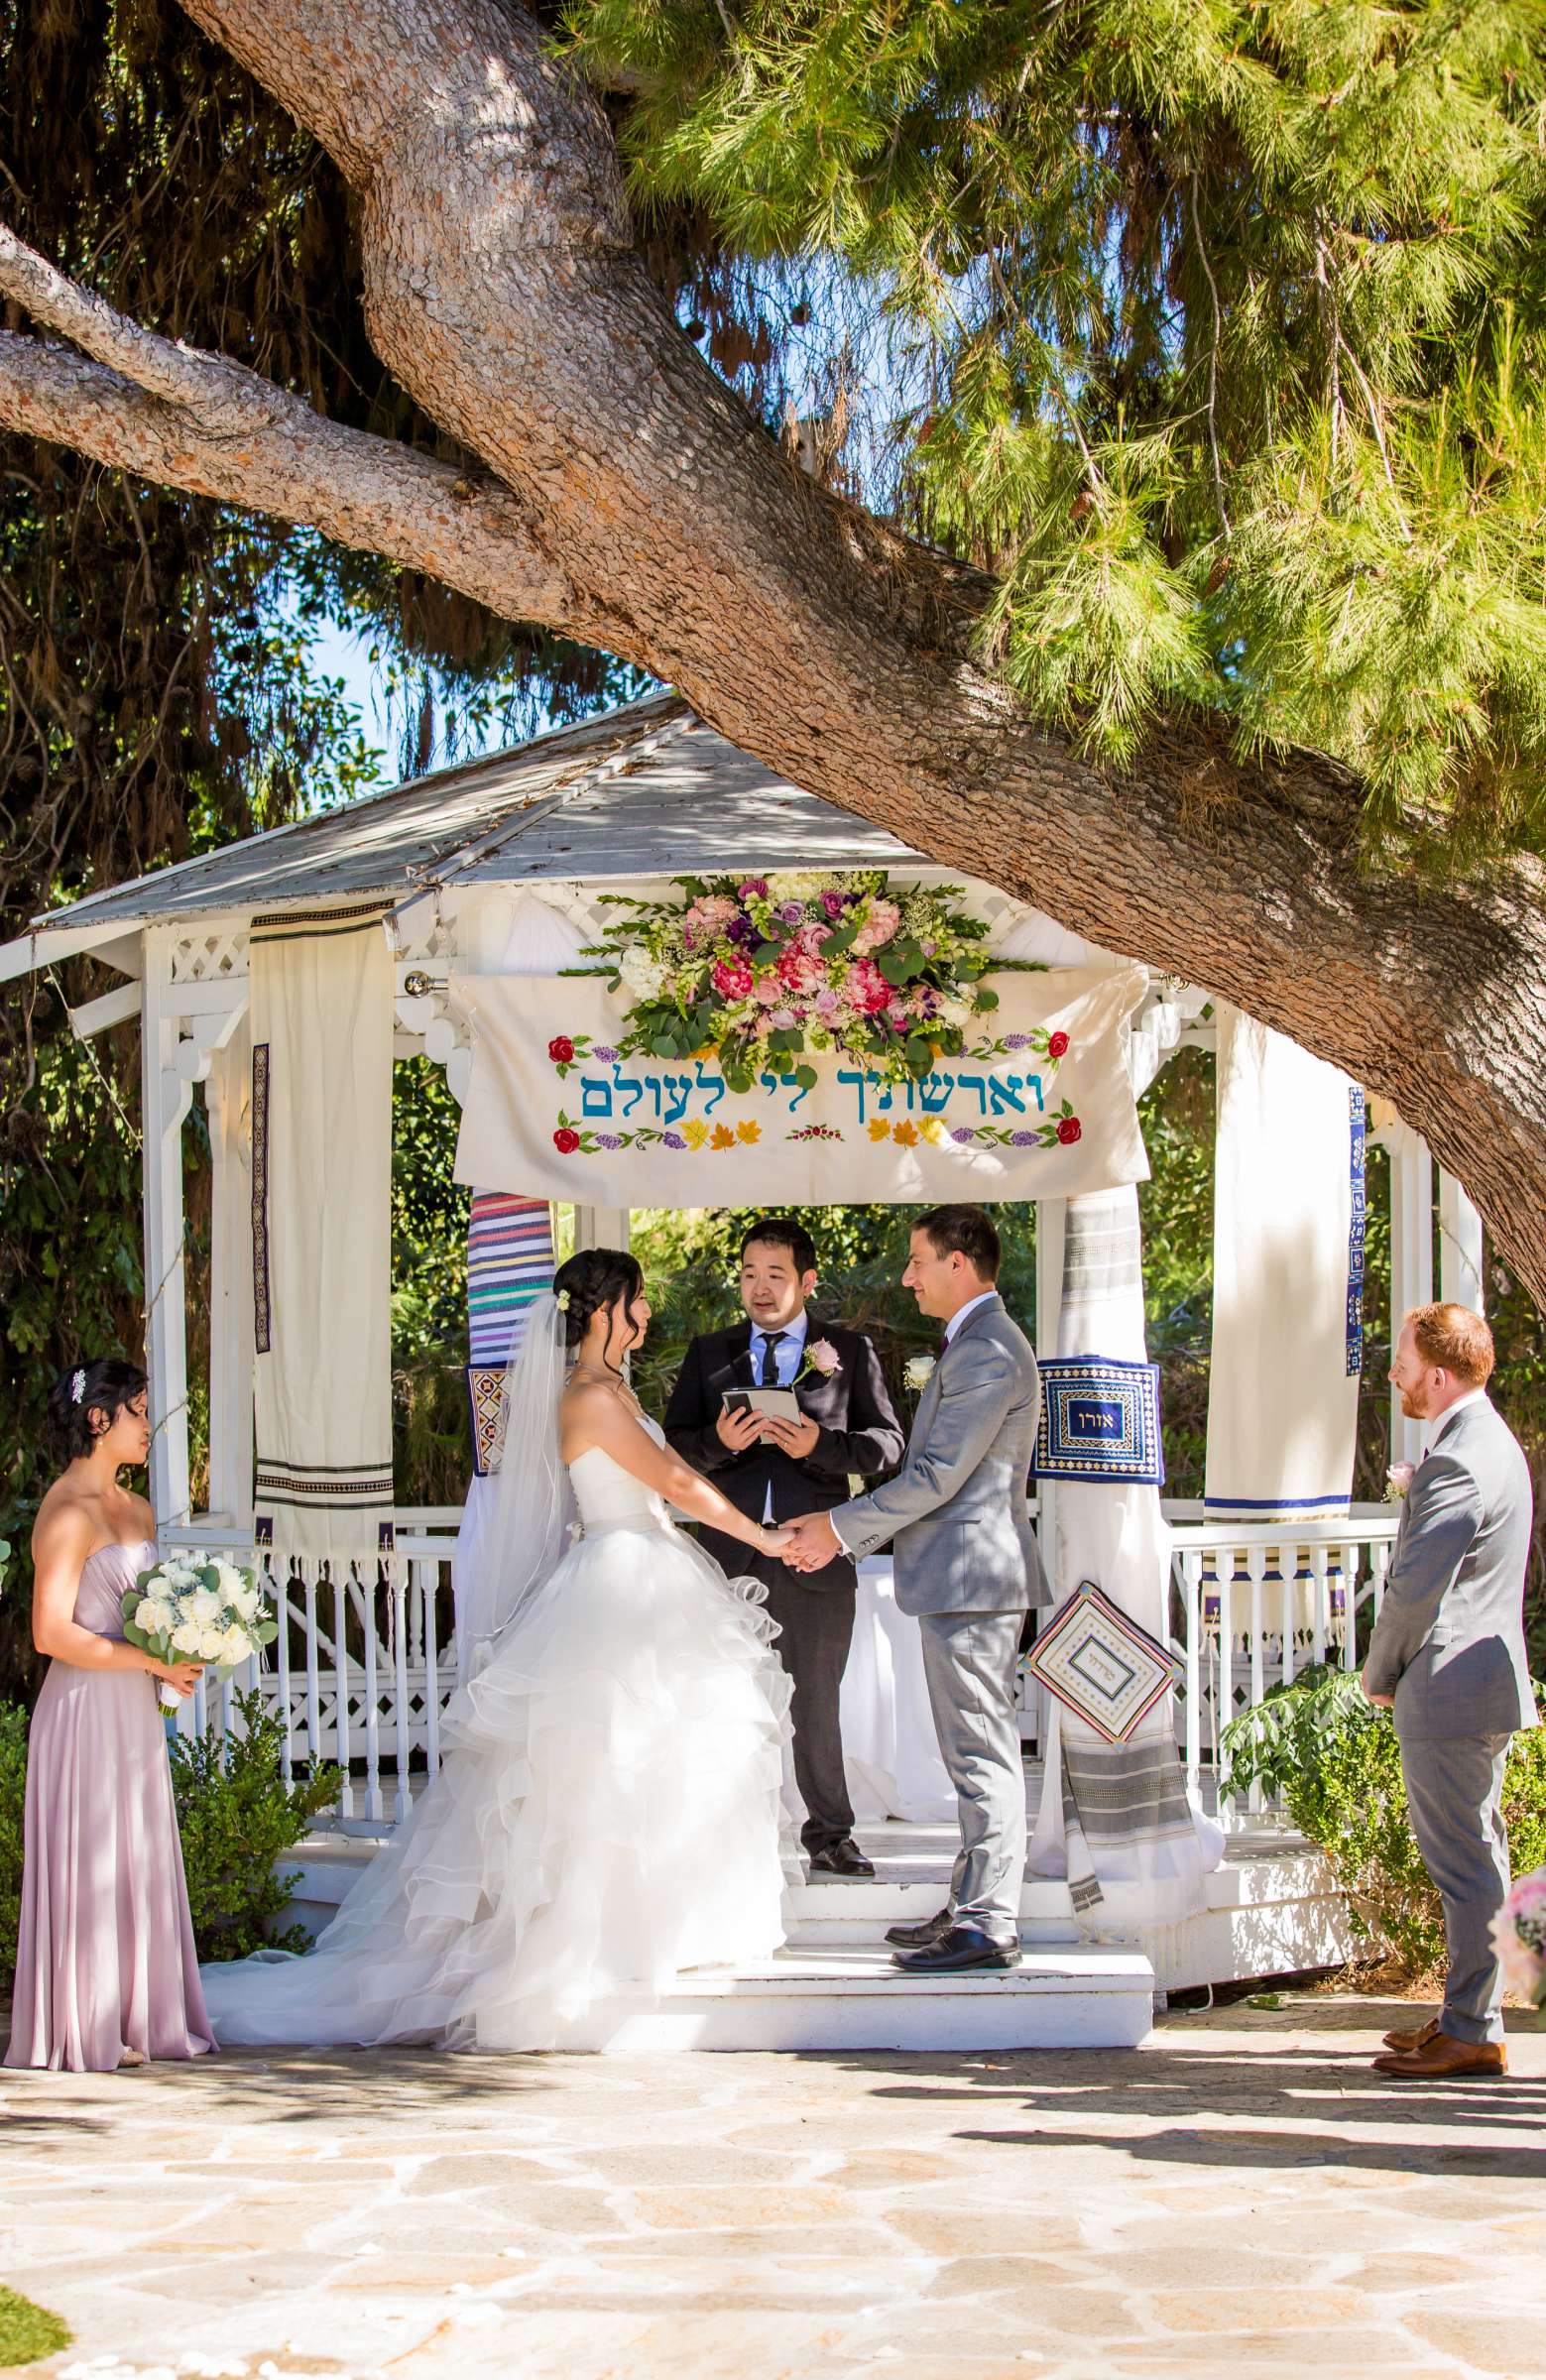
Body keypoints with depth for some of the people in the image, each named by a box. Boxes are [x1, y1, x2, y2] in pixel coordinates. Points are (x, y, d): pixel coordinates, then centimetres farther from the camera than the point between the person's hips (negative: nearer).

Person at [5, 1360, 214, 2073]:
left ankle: (139, 2020, 17)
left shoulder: (138, 1511, 14)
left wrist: (180, 1665, 5)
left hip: (136, 1716, 9)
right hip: (85, 1712, -8)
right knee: (87, 1865, -3)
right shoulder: (68, 1512, -13)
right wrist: (152, 1661, -16)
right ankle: (83, 2032, 4)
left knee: (140, 1866, 11)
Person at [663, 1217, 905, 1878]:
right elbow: (674, 1445, 8)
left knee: (816, 1702, 8)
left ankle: (829, 1834, 18)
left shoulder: (849, 1351, 6)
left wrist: (819, 1444, -15)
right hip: (730, 1547, 1)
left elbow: (887, 1443, 2)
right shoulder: (708, 1353, 11)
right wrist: (718, 1442, -13)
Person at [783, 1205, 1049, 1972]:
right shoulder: (978, 1345, 18)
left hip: (971, 1577, -11)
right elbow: (936, 1472, 20)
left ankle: (990, 1925, -6)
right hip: (963, 1577, 11)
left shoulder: (987, 1353, -17)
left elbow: (938, 1474, -20)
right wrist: (847, 1534, 16)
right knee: (974, 1755, 15)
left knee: (981, 1753, -8)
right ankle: (971, 1905, 22)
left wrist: (841, 1528, -12)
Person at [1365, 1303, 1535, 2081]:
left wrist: (1380, 1674, -6)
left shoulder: (1458, 1463, -20)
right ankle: (1470, 2017, 24)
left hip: (1450, 1691, -11)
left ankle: (1472, 2033, 0)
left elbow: (1414, 1587, -22)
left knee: (1465, 1865, -5)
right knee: (1472, 1861, 16)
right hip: (1484, 1683, 11)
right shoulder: (1489, 1442, 14)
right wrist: (1396, 1668, 13)